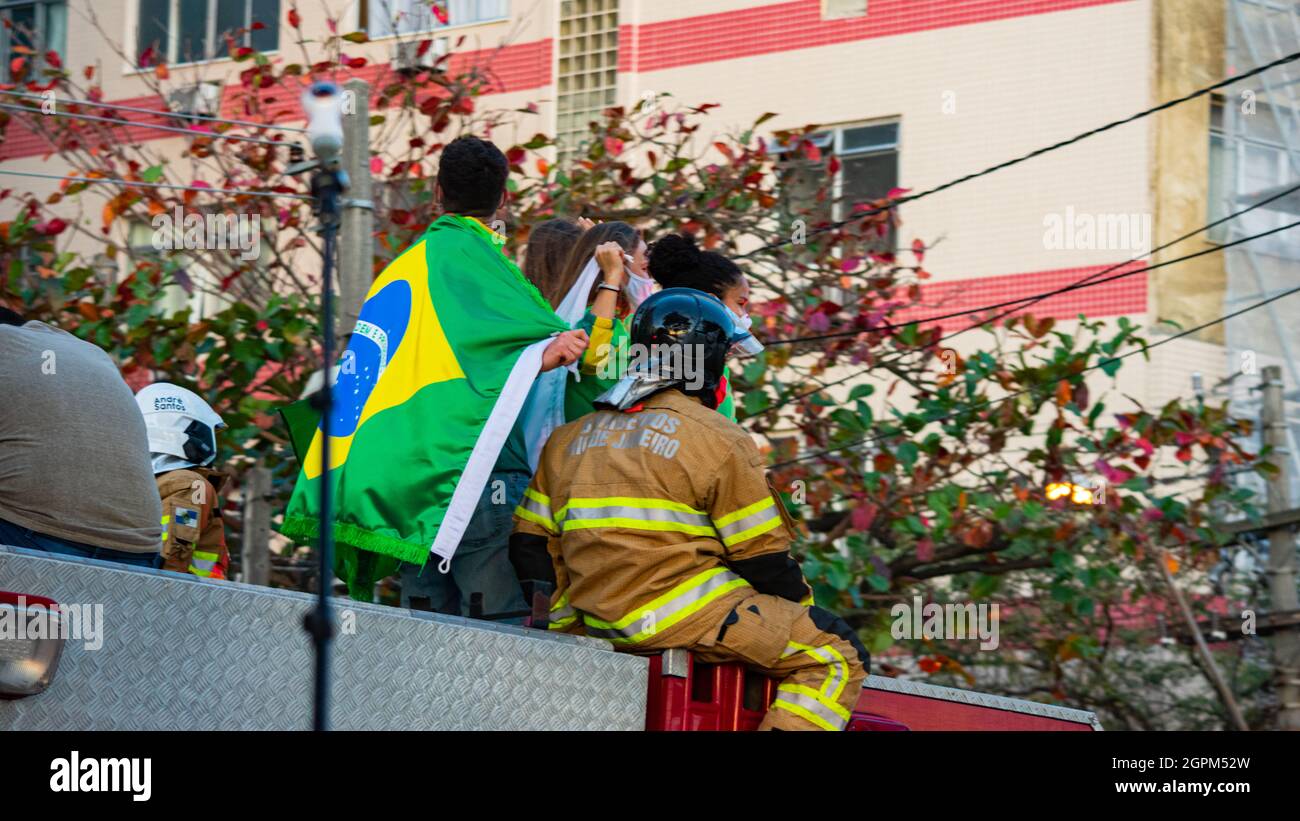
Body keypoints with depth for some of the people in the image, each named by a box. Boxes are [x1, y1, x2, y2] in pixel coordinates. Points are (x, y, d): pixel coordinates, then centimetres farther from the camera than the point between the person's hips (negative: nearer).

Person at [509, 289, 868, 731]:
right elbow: (763, 558, -3)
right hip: (686, 618, -7)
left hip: (592, 624, 7)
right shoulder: (718, 439, -5)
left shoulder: (567, 439, 14)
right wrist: (802, 609, 14)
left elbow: (530, 548, 13)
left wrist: (566, 616, 25)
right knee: (835, 654, -3)